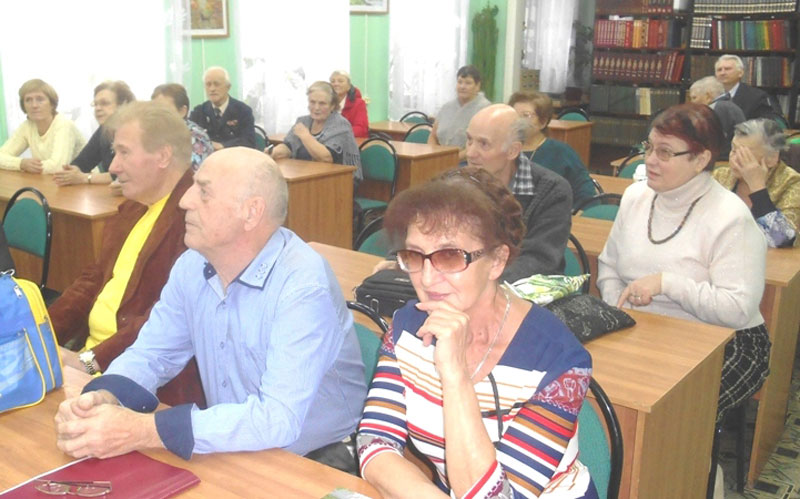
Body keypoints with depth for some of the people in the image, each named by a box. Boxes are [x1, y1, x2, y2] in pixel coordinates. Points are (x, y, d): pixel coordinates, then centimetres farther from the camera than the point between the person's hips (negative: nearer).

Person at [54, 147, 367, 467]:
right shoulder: (192, 266, -3)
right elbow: (151, 353, 5)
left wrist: (144, 431, -31)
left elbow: (279, 419, -31)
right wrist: (104, 398, -16)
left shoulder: (304, 285, -24)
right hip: (233, 455, 6)